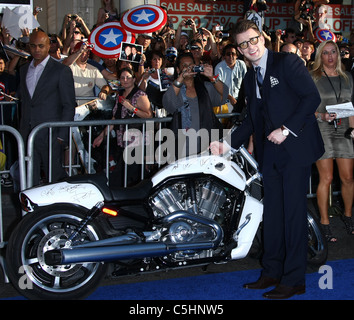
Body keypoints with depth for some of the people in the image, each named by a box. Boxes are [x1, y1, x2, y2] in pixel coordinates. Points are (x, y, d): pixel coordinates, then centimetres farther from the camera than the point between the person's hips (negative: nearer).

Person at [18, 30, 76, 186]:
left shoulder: (62, 71, -4)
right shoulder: (24, 70, 15)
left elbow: (69, 106, -6)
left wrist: (62, 134, -12)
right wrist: (22, 130, 9)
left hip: (50, 134, -5)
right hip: (26, 135, 5)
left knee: (55, 177, 0)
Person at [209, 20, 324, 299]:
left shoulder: (287, 63, -5)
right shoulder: (249, 78, 17)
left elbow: (312, 96, -12)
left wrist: (286, 129, -18)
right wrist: (228, 144, 7)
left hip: (296, 147, -7)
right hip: (270, 152, 7)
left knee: (293, 212, -6)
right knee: (272, 212, 9)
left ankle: (294, 280, 0)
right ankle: (272, 272, 18)